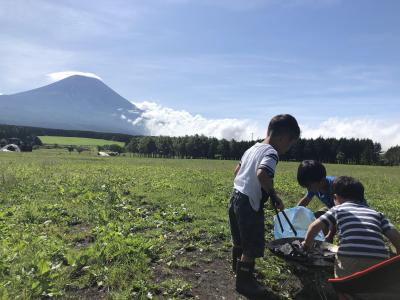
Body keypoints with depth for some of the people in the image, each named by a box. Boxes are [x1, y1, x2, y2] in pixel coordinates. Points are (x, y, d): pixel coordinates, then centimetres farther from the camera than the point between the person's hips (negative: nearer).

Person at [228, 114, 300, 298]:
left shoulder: (252, 148, 12)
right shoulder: (271, 152, -16)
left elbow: (237, 171, 20)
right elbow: (262, 174, -33)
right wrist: (275, 196, -20)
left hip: (235, 197, 9)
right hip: (250, 205, -9)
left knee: (239, 240, 27)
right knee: (252, 247, 8)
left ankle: (237, 267, 48)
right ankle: (244, 282, 23)